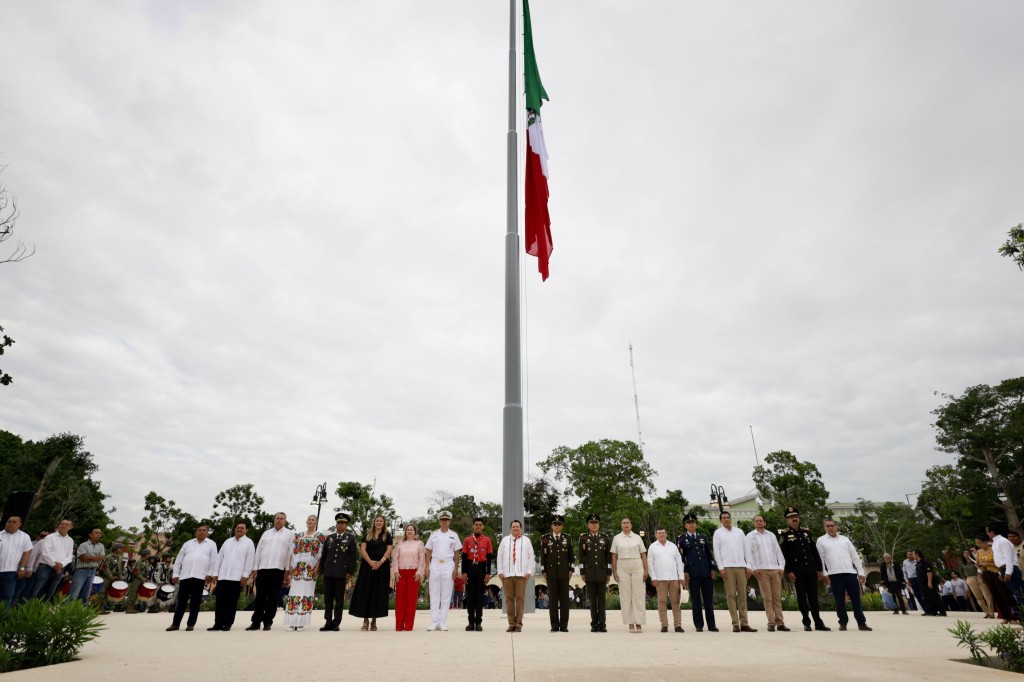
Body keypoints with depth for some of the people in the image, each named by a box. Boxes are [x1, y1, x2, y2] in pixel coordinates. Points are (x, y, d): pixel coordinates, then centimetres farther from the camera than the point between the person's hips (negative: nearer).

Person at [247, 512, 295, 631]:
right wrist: (255, 569, 8)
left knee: (273, 597, 2)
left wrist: (288, 570, -4)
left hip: (278, 569, -3)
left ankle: (267, 622, 10)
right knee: (260, 597, 4)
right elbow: (258, 551, 14)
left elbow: (291, 552, 1)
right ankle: (256, 622, 12)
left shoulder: (290, 534, 6)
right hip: (263, 568, 3)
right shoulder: (266, 533, 16)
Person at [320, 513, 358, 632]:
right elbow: (323, 556, 14)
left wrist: (349, 573, -7)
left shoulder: (351, 539, 3)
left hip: (341, 574, -3)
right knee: (328, 599, 6)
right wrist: (322, 571, 7)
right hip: (328, 573, 3)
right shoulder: (329, 538, 13)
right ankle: (328, 622, 14)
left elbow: (353, 557, -1)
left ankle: (336, 623, 9)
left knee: (339, 600, 2)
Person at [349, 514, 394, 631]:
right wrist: (370, 562, -12)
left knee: (378, 592, 0)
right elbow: (362, 549, 1)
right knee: (365, 591, -2)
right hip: (367, 565, 1)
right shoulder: (367, 535, 12)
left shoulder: (387, 536, 9)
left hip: (382, 567, -1)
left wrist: (380, 562, -15)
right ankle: (365, 620, 5)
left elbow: (389, 550, -1)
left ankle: (374, 620, 7)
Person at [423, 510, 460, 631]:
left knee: (446, 595, 2)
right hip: (435, 565, 1)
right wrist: (427, 567, -1)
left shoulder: (454, 535, 6)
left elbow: (456, 553, 6)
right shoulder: (434, 534, 8)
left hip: (448, 566, -1)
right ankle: (434, 622, 7)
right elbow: (428, 551, 8)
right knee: (434, 594, 2)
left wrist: (456, 568, -2)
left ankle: (443, 622, 8)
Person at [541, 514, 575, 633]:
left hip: (564, 572, 1)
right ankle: (554, 625, 9)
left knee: (564, 599, 2)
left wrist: (571, 569, 2)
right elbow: (542, 556, 3)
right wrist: (543, 571, -1)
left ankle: (564, 625, 9)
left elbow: (572, 555, 9)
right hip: (551, 572, -1)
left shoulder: (567, 538, 7)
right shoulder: (545, 538, 4)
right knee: (552, 599, 2)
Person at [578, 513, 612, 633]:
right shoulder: (583, 538, 3)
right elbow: (581, 557, 3)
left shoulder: (605, 538, 5)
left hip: (602, 572, 0)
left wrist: (609, 573, 1)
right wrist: (582, 573, -2)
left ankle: (602, 624, 7)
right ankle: (594, 624, 11)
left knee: (602, 599, 2)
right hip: (589, 573, 0)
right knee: (592, 600, 4)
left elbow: (609, 557, 5)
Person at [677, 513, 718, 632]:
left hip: (706, 572, 3)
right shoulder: (681, 539, 5)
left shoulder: (703, 537, 16)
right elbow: (680, 557, 0)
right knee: (695, 600, 1)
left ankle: (711, 625, 10)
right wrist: (684, 572, -7)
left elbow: (709, 554, 15)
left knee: (709, 599, 4)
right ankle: (699, 625, 7)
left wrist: (713, 569, 6)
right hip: (692, 573, -3)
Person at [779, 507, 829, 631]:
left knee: (813, 596, 7)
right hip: (797, 571, -4)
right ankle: (806, 622, 9)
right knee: (802, 597, 1)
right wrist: (789, 571, -11)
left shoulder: (806, 532, 12)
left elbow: (815, 551, 14)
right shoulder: (785, 534, -2)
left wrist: (819, 569, 9)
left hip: (811, 570, 4)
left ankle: (818, 622, 13)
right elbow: (784, 554, -6)